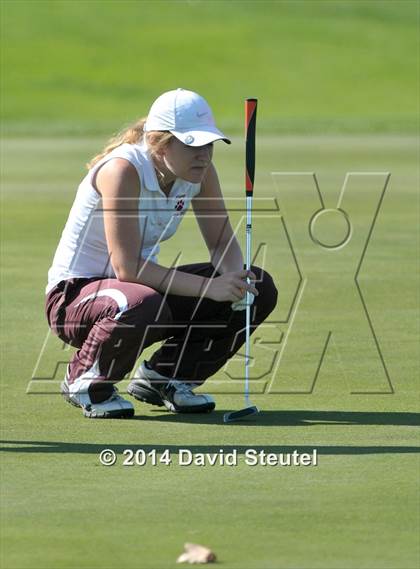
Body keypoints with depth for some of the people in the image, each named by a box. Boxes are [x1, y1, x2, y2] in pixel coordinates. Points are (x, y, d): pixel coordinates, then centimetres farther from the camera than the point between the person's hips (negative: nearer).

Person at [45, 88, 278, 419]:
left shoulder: (199, 171, -5)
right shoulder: (122, 170, -27)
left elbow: (223, 244, 3)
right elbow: (127, 268, -32)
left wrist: (235, 279, -21)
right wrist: (209, 287, -35)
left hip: (146, 286, 7)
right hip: (74, 295, -7)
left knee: (260, 289, -5)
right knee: (143, 307, -42)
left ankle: (165, 377, 8)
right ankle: (84, 382, -11)